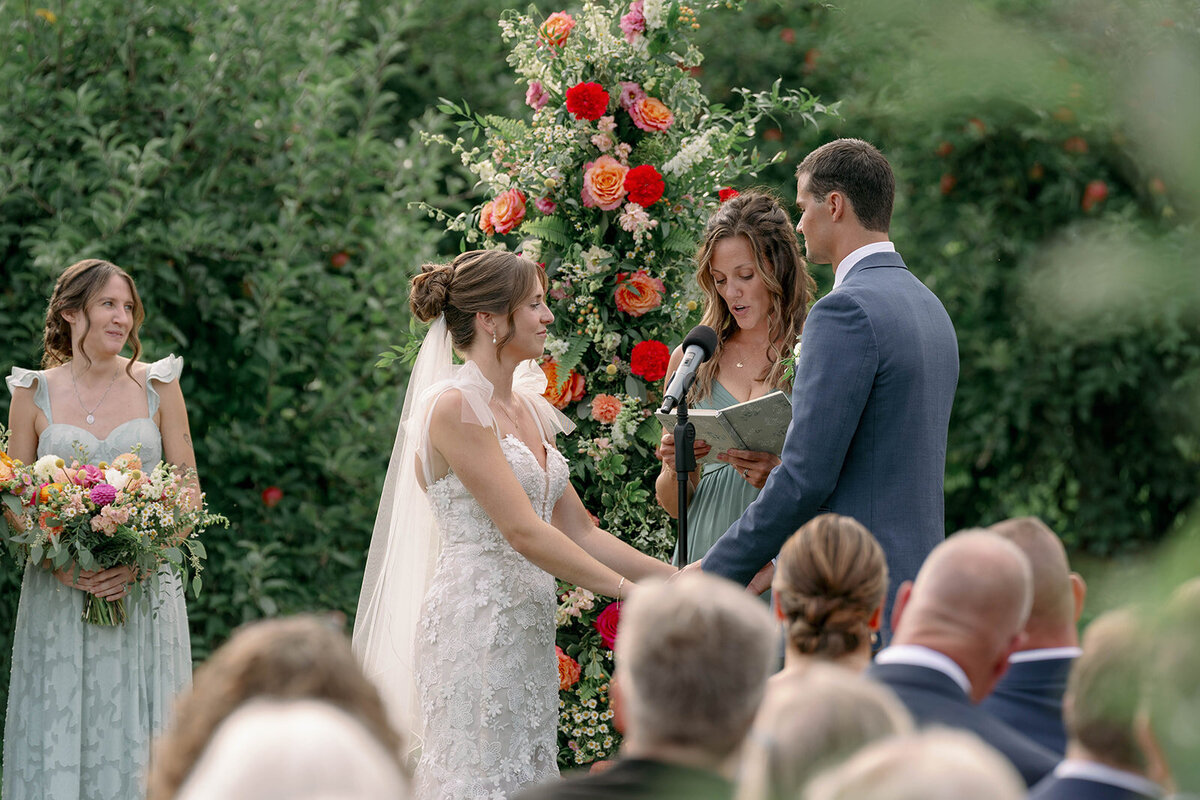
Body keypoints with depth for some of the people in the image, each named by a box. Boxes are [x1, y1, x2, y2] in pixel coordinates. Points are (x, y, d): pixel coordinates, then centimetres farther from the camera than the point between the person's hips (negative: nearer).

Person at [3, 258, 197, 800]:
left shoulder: (158, 386, 5)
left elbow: (188, 495, 6)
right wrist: (59, 562, -12)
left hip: (144, 593, 0)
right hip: (59, 599, 0)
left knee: (137, 736, -2)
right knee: (59, 742, -2)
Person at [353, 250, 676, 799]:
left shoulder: (525, 408, 14)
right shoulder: (455, 407, -13)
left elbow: (579, 531, 14)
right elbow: (522, 531, -18)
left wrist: (673, 578, 4)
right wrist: (629, 589, -17)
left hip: (527, 630, 9)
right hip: (475, 626, -9)